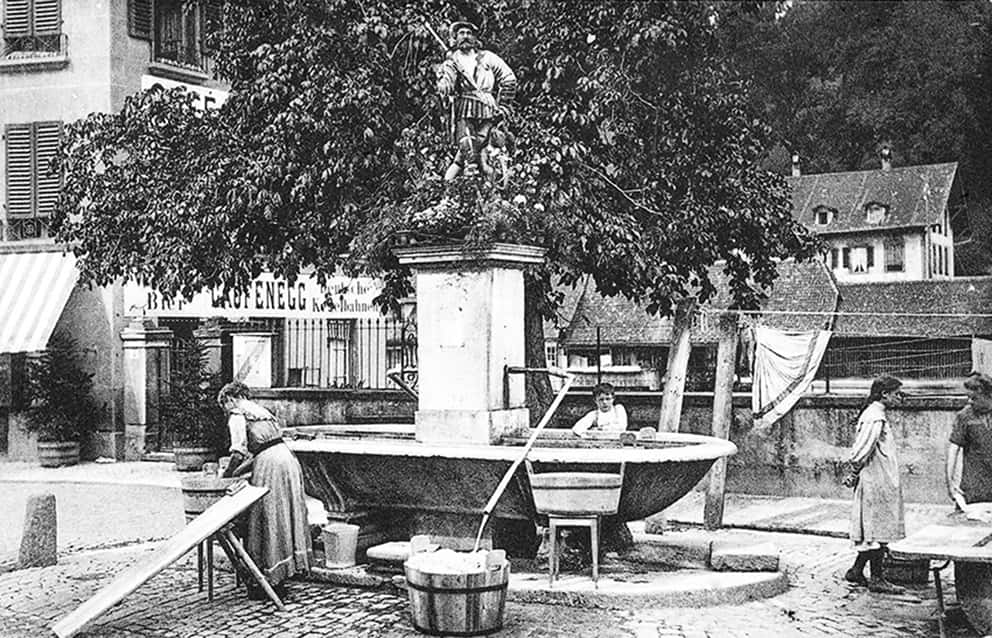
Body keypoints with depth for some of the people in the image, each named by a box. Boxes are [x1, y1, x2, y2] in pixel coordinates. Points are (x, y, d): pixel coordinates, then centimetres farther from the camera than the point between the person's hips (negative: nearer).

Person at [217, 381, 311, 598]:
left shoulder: (237, 415, -1)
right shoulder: (259, 410, 24)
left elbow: (239, 453, -11)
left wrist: (227, 476, 2)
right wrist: (236, 473, 23)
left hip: (270, 465, -8)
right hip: (287, 458, 8)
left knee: (268, 521, 0)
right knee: (285, 518, 12)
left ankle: (267, 582, 6)